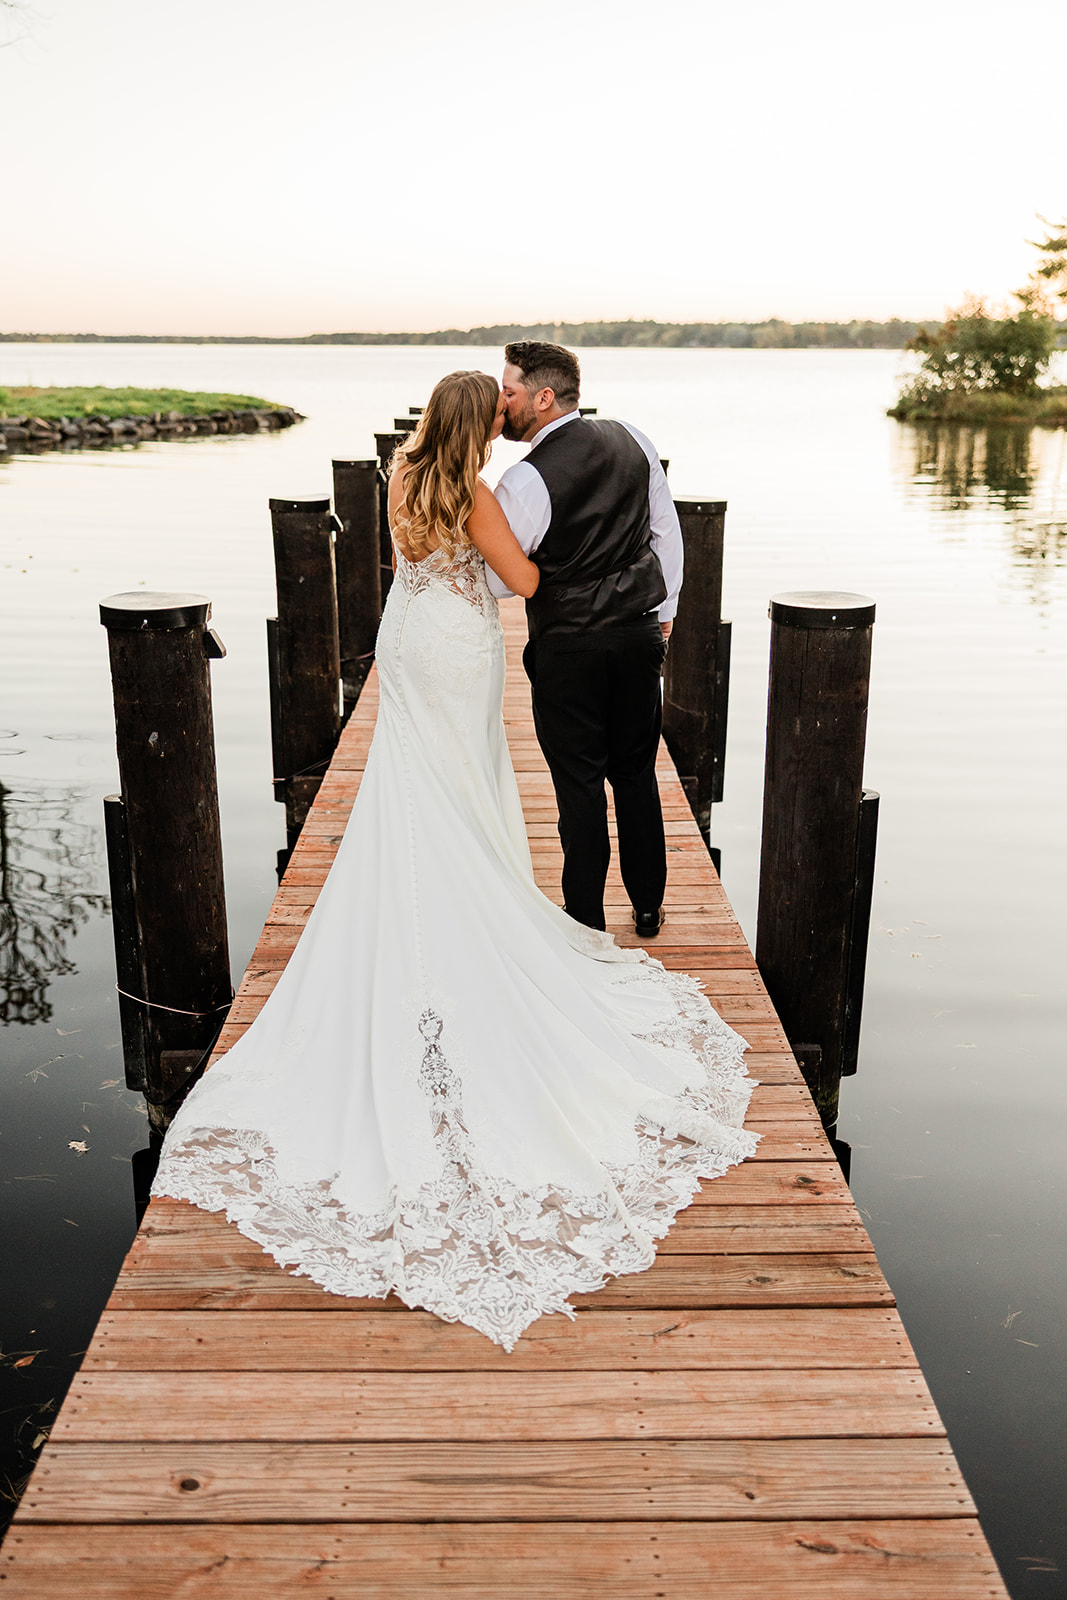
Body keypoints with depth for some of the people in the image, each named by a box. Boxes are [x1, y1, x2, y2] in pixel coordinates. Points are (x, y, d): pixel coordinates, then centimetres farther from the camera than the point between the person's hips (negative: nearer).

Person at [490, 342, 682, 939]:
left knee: (580, 783, 6)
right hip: (641, 633, 6)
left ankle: (586, 918, 17)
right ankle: (649, 907, 27)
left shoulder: (526, 481, -19)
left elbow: (495, 581, -13)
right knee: (636, 774, 16)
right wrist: (664, 610, 19)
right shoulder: (633, 441, 0)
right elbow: (668, 532, 8)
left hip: (568, 648, -5)